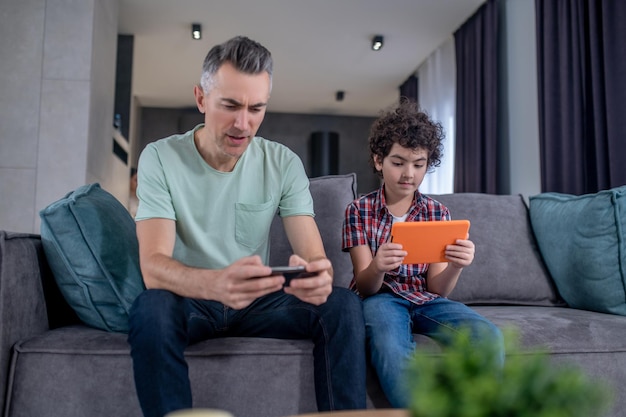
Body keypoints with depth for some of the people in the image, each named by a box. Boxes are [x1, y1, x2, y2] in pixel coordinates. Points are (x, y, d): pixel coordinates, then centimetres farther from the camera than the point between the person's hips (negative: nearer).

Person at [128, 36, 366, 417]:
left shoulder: (284, 163, -4)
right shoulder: (161, 157, -11)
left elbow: (314, 256, -11)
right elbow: (153, 266, -23)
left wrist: (317, 274, -38)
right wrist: (215, 283, -46)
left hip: (259, 300, 2)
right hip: (190, 299, -1)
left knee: (343, 304, -22)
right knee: (151, 308, -34)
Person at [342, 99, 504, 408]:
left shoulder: (438, 212, 6)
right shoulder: (359, 210, -1)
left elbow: (437, 288, 0)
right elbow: (365, 286, -6)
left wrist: (456, 267, -23)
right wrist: (377, 267, -31)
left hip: (426, 300, 3)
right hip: (380, 297, -2)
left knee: (489, 337, -26)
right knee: (390, 346, -38)